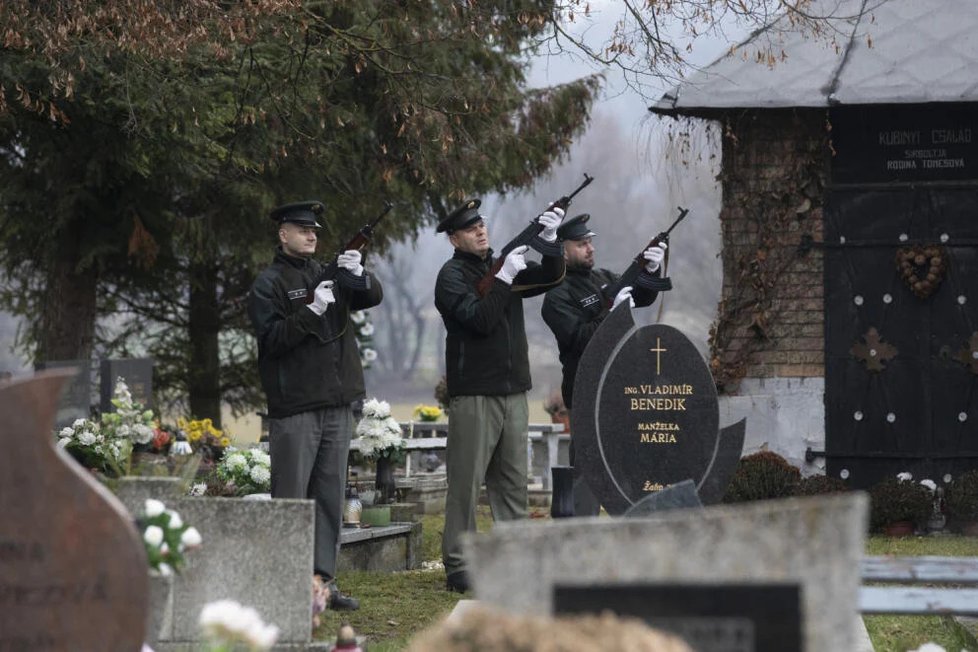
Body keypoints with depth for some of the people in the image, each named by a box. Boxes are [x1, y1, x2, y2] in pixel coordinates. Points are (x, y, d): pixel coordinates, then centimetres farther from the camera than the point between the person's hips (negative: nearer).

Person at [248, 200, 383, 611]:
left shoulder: (328, 274, 17)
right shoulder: (269, 283, -2)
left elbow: (372, 298, 11)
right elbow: (271, 338, -12)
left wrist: (358, 275, -9)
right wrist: (312, 311, -20)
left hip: (337, 404, 7)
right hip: (294, 407, -7)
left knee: (330, 497, 8)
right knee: (291, 498, -6)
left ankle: (323, 581, 13)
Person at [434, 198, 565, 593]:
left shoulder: (502, 267, 15)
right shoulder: (453, 275, -5)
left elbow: (550, 277, 8)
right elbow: (479, 319, -17)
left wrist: (550, 241, -7)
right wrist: (504, 278, -20)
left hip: (513, 390, 7)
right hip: (473, 393, -7)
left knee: (513, 481, 9)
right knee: (466, 482, -5)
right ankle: (457, 568, -2)